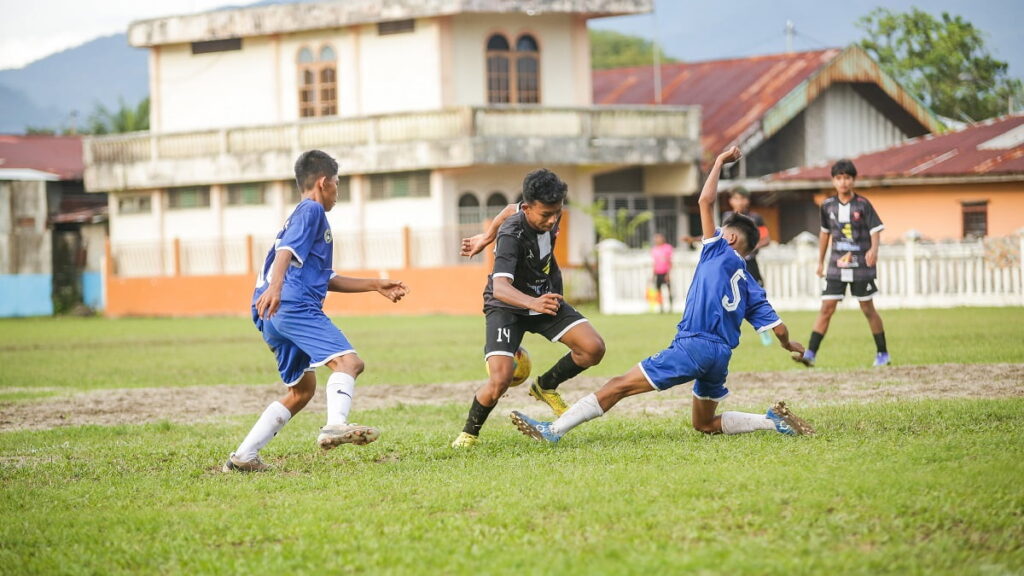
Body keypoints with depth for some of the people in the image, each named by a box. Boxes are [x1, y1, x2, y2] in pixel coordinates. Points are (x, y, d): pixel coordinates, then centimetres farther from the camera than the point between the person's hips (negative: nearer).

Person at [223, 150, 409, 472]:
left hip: (273, 315, 10)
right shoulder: (311, 211, 3)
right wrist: (275, 288, -33)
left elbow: (326, 279, 36)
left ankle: (243, 457, 12)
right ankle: (335, 426, -48)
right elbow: (286, 251, -17)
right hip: (294, 306, -10)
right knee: (348, 361, -22)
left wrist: (375, 286, 37)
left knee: (302, 391, 17)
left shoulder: (307, 215, 33)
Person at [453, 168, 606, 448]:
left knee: (594, 348, -13)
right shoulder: (512, 235, -32)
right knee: (500, 380, -25)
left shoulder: (549, 215, -12)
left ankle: (545, 386, 14)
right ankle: (470, 432, 4)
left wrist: (487, 237, 24)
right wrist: (532, 302, -63)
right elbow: (500, 288, -45)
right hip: (507, 307, -6)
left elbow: (511, 210, 11)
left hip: (545, 298, 6)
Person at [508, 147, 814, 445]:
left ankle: (553, 430, -10)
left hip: (694, 345, -7)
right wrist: (788, 344, 35)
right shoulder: (750, 287, 19)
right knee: (705, 424, 23)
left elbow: (705, 201, -1)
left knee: (620, 385, -7)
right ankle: (774, 419, 7)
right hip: (721, 355, 7)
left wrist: (719, 162, 10)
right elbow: (778, 328, 14)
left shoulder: (720, 253, 4)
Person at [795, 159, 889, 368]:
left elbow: (875, 230, -8)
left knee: (868, 309, 6)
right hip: (836, 266, 2)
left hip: (861, 266, -2)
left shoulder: (863, 205, -5)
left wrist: (873, 250, -28)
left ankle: (882, 354, 18)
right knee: (826, 308, -5)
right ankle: (810, 354, -9)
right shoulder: (828, 206, 4)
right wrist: (820, 262, 20)